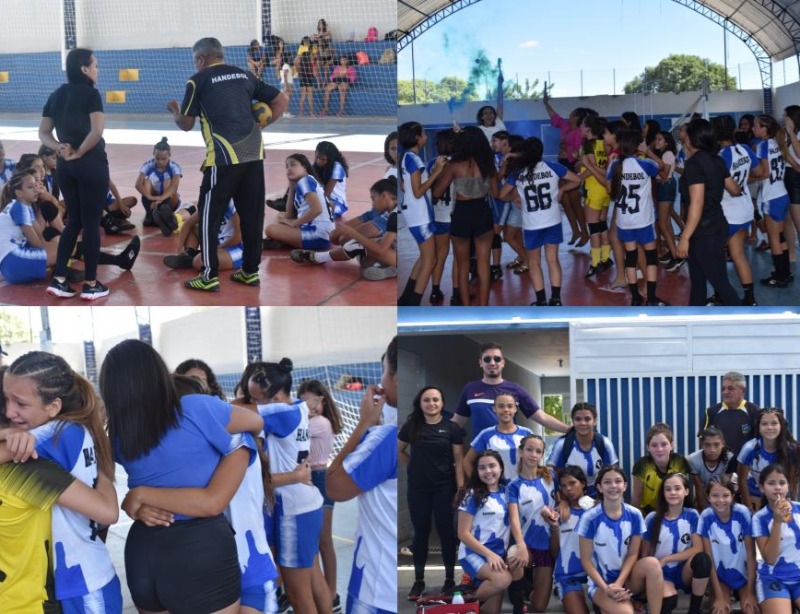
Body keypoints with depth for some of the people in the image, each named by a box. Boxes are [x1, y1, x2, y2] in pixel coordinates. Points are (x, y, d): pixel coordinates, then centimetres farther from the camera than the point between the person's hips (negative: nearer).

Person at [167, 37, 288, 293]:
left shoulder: (198, 80, 3)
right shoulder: (244, 75, 16)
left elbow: (186, 124, 8)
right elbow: (282, 101, 17)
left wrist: (174, 111, 28)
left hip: (224, 157, -5)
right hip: (254, 154, 5)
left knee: (210, 215, 5)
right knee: (252, 214, 12)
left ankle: (209, 276, 5)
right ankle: (250, 271, 19)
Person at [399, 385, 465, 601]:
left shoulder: (452, 428, -4)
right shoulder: (411, 426, 0)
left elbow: (459, 460, -4)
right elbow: (399, 451, 13)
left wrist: (461, 488, -9)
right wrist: (417, 465, 3)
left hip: (444, 488, -2)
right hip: (417, 488, 2)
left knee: (446, 531, 5)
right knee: (420, 532, 9)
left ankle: (450, 579, 17)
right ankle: (419, 580, 18)